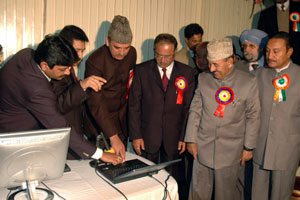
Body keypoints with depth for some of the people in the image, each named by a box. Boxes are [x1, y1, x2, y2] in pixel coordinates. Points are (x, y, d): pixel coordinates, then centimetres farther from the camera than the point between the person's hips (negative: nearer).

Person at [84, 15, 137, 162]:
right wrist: (113, 136, -35)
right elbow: (95, 103, -29)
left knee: (121, 160, 12)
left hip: (122, 122, 5)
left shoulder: (132, 53, -5)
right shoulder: (95, 61, -24)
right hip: (100, 123, -5)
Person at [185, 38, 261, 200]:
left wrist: (248, 147, 1)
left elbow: (253, 117, 0)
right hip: (202, 147, 2)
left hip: (230, 150, -2)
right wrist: (191, 140, 3)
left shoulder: (248, 82, -6)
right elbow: (195, 110, 4)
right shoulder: (203, 79, 0)